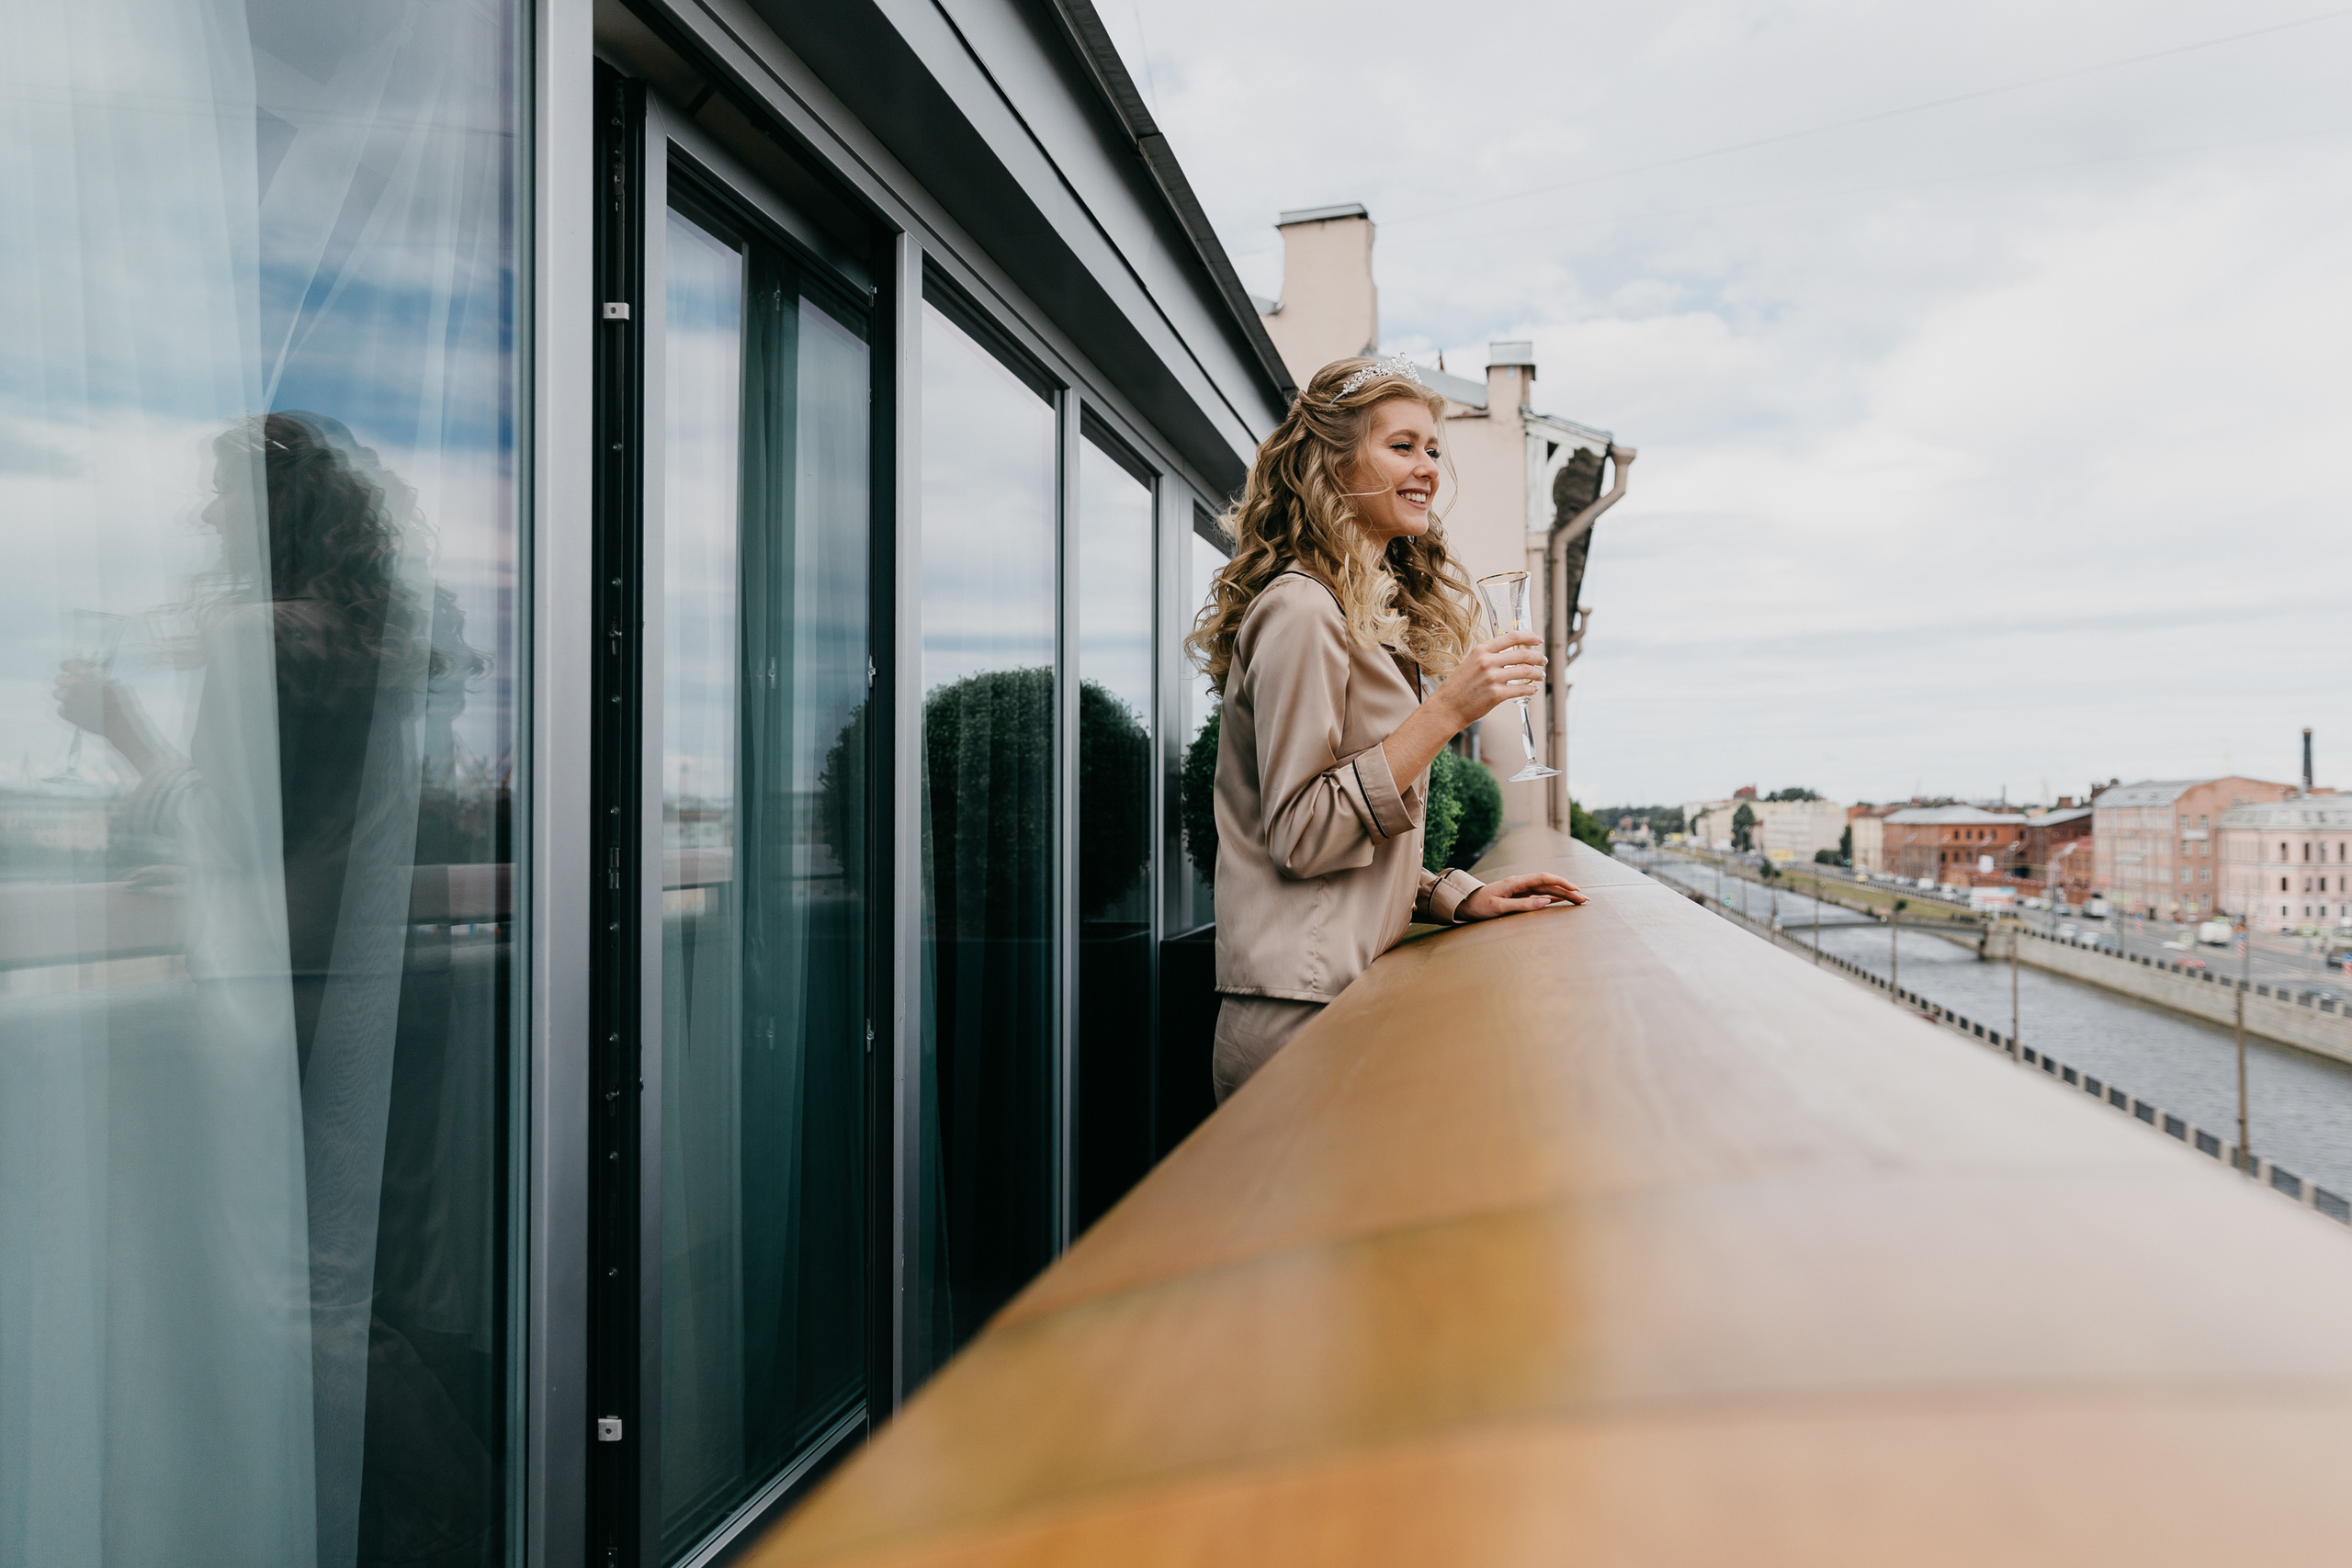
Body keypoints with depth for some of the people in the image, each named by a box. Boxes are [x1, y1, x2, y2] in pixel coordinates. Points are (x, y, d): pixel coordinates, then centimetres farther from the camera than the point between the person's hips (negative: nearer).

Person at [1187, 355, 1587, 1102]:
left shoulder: (1381, 612, 16)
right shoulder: (1301, 609, -14)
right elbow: (1299, 836, -18)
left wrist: (1457, 898, 5)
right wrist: (1447, 710, -20)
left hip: (1356, 987, 9)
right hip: (1304, 1011, -9)